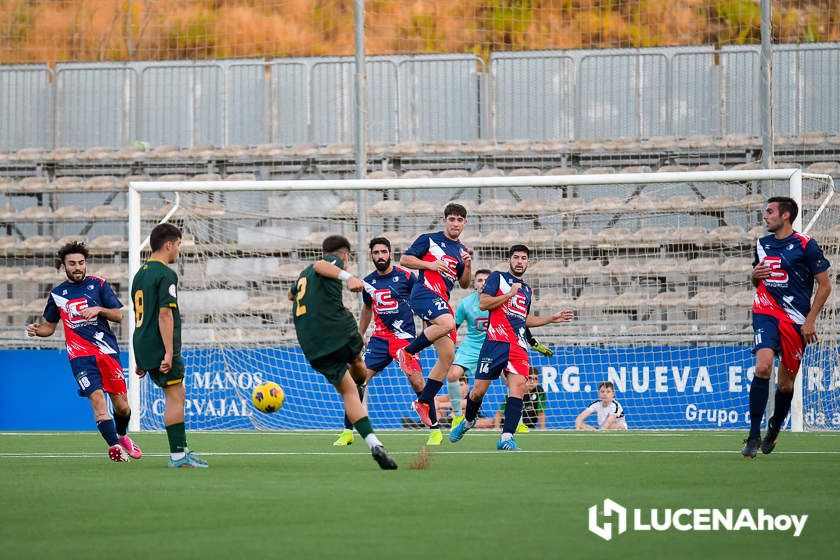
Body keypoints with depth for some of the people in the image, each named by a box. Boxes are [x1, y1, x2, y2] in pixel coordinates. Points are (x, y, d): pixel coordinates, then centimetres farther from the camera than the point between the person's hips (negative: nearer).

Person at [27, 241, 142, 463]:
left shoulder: (98, 284, 6)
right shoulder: (57, 293, 11)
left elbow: (118, 315, 5)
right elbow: (49, 326, 20)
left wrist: (99, 309, -14)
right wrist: (36, 330, -2)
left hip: (108, 350, 1)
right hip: (80, 353, -1)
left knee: (121, 405, 5)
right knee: (97, 398, -20)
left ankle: (122, 436, 35)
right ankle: (114, 446, -25)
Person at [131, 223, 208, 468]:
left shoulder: (140, 274, 17)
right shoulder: (166, 275, -12)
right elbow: (165, 313, -20)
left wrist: (142, 359, 24)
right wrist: (169, 352, -21)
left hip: (143, 347, 9)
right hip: (161, 348, -9)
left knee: (178, 394, 15)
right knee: (174, 397, -4)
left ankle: (182, 450, 16)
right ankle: (178, 455, -4)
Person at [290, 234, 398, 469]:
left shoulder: (303, 274, 28)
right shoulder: (335, 260, 8)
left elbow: (292, 294, 51)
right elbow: (321, 266, -18)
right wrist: (347, 276, -35)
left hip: (314, 348, 5)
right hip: (339, 329, -5)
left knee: (348, 391, 4)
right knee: (357, 364, 28)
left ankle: (374, 444, -10)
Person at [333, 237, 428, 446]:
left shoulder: (405, 276, -4)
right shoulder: (368, 282, 8)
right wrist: (360, 335, 27)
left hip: (405, 336, -3)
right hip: (379, 338, 4)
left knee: (417, 382, -11)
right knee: (359, 380, -8)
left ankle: (435, 430, 3)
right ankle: (348, 432, -1)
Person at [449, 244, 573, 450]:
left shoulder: (527, 290, 24)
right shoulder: (498, 277, 5)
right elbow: (483, 302, -7)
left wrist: (552, 318, 28)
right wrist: (510, 294, -9)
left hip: (518, 346, 4)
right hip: (495, 342, -4)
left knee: (518, 386, -17)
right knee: (479, 390, -1)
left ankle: (506, 438, -21)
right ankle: (468, 421, 30)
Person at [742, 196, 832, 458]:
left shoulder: (805, 245, -6)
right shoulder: (762, 244, 11)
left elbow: (825, 285, -3)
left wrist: (810, 320, -9)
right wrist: (755, 275, -1)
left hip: (796, 320, -2)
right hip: (766, 314, 2)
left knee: (786, 383, 6)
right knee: (763, 367, -21)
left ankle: (774, 429, 32)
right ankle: (754, 436, -19)